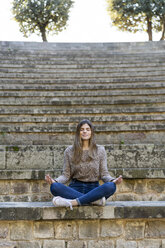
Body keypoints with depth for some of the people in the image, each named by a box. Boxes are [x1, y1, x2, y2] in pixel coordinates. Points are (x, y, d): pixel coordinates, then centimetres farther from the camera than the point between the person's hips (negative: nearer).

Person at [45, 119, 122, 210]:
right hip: (75, 188, 1)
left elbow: (104, 174, 5)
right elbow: (66, 175, 6)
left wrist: (113, 180, -17)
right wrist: (54, 181, -14)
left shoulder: (100, 150, 9)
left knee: (111, 186, -32)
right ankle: (95, 200, -30)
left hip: (94, 188, 0)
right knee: (54, 187, -31)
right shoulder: (69, 151, 9)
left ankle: (74, 202, -33)